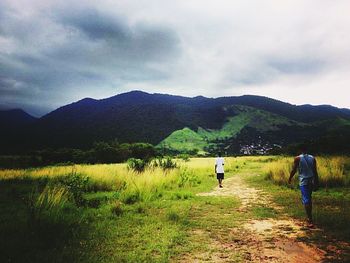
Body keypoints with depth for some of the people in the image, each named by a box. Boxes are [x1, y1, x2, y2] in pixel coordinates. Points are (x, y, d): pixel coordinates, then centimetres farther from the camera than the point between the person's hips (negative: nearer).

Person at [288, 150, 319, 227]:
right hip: (311, 181, 5)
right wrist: (316, 182, 10)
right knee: (309, 198, 20)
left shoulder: (297, 158, -8)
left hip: (303, 181, -5)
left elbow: (294, 170, -5)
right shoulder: (312, 158, 3)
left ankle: (310, 220, -8)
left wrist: (290, 179, 10)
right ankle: (309, 216, 32)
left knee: (306, 200, -4)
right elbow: (315, 171, 3)